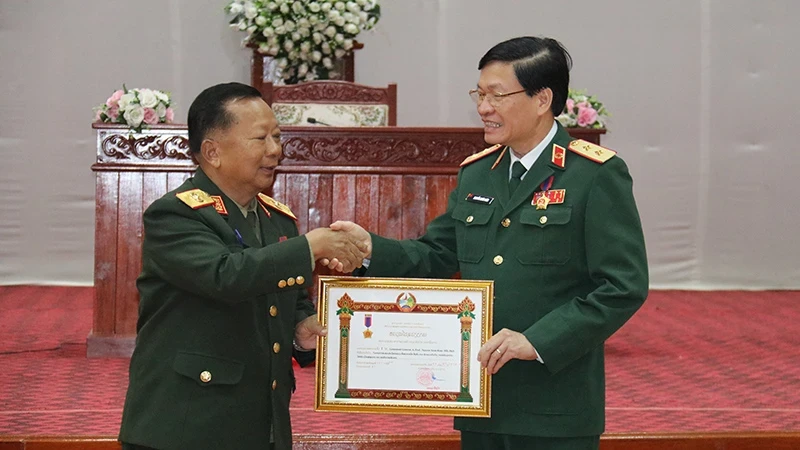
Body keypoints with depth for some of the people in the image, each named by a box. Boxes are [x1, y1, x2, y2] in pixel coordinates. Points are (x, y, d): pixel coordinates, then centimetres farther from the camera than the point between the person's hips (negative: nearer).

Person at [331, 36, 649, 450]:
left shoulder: (597, 176, -9)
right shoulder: (475, 173, 12)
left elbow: (624, 287, -14)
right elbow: (435, 256, 14)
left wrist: (538, 340, -20)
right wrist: (371, 247, -5)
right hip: (481, 401, 6)